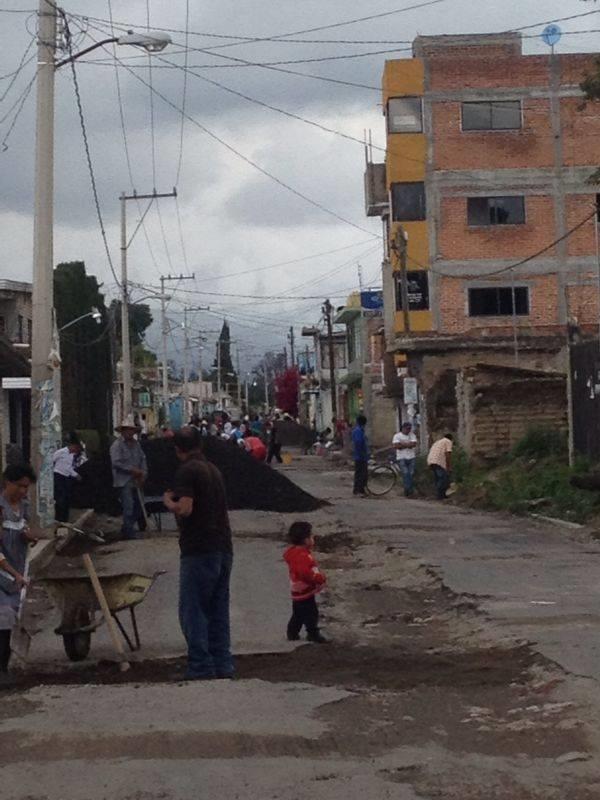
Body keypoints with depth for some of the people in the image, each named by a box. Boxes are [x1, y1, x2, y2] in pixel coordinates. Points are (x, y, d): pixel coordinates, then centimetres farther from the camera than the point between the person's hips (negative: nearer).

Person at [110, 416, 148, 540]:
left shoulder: (136, 444, 13)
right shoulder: (117, 445, -9)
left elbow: (143, 459, 13)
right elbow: (117, 462, -18)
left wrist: (143, 473, -3)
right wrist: (132, 470, -17)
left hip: (135, 481, 7)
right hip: (124, 481, -7)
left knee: (137, 506, 11)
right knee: (129, 507, -10)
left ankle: (126, 530, 24)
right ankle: (129, 534, -4)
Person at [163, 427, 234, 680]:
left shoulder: (187, 471, -10)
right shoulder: (213, 470, 16)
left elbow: (185, 508, -21)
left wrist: (168, 501, -3)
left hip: (199, 550, -8)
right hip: (223, 547, 8)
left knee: (192, 611, -3)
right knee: (218, 611, 12)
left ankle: (201, 668, -5)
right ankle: (222, 666, 13)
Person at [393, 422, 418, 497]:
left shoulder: (412, 435, 9)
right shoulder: (397, 436, 2)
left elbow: (414, 444, -7)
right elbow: (396, 446, -12)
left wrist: (403, 444, -9)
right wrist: (408, 445, -7)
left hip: (411, 458, 3)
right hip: (402, 458, -3)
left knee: (411, 474, -2)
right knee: (405, 473, -15)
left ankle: (408, 491, 6)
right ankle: (409, 491, -14)